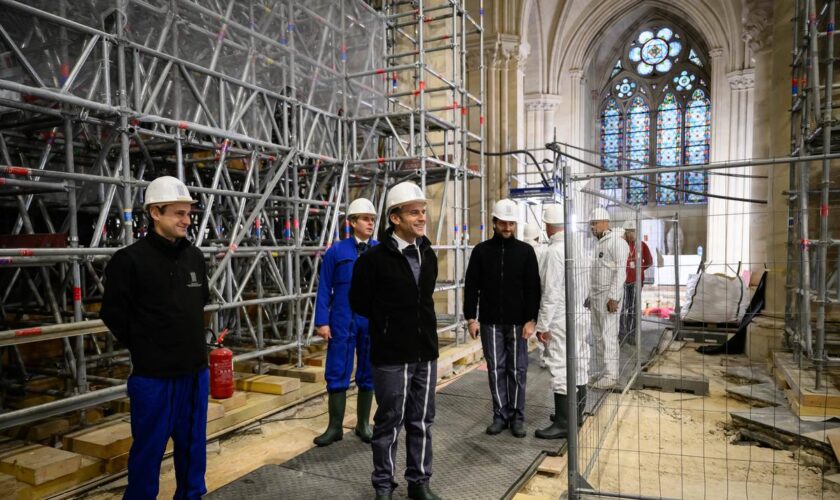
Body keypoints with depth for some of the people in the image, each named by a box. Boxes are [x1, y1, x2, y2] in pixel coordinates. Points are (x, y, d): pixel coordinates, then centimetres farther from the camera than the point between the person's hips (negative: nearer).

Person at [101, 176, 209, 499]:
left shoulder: (195, 256, 5)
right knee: (149, 449, 8)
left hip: (196, 370, 5)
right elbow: (113, 313, -8)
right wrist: (144, 348, 0)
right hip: (153, 375, -5)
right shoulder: (130, 259, -12)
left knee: (193, 446, 17)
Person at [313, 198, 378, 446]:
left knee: (368, 374, 12)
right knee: (337, 373, 6)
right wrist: (322, 322, -7)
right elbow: (324, 288, -1)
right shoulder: (336, 251, 0)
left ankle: (363, 424, 27)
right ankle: (335, 426, 21)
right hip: (343, 322, -1)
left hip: (373, 322, 1)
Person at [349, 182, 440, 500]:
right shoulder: (374, 259, -13)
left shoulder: (428, 255, 6)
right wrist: (389, 322, 5)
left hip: (426, 353, 6)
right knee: (390, 422, 8)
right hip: (391, 357, -5)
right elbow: (359, 303, -4)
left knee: (422, 421, 15)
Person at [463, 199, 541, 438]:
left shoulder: (525, 250, 2)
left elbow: (533, 288, 0)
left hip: (517, 322, 0)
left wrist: (531, 319, -8)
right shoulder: (481, 250, 3)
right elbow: (471, 287, 3)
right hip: (490, 322, 1)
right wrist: (471, 317, -3)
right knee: (496, 370, 6)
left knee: (517, 371, 5)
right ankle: (500, 415, 17)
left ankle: (517, 416, 16)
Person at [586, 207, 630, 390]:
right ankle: (604, 373, 18)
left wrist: (613, 297, -20)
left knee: (608, 336, -6)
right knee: (598, 336, 10)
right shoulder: (599, 244, 18)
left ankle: (611, 376, 0)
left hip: (609, 297, -9)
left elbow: (620, 272, -16)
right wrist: (590, 296, 19)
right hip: (596, 296, 9)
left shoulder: (616, 242, -9)